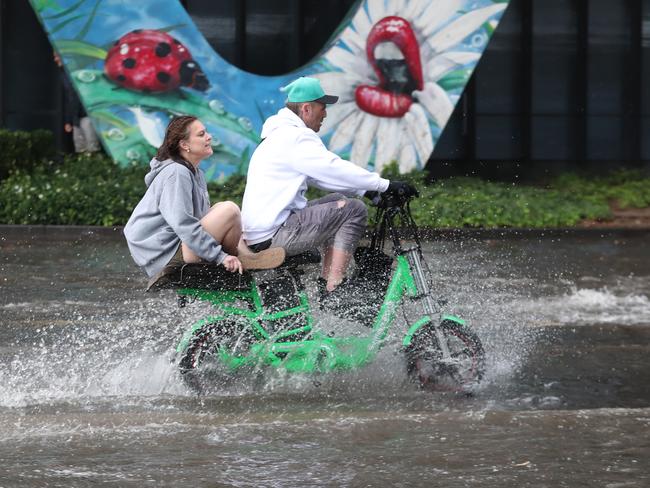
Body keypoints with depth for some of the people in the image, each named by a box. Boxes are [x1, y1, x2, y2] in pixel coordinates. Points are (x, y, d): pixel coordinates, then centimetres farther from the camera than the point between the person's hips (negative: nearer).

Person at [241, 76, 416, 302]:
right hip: (273, 236, -10)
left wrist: (367, 190, 15)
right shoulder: (295, 137, -12)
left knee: (337, 200, 22)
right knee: (354, 209, -10)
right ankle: (332, 292, -14)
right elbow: (336, 169, -17)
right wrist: (386, 185, -12)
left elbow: (324, 176, 24)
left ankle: (325, 282, 15)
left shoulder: (277, 136, 21)